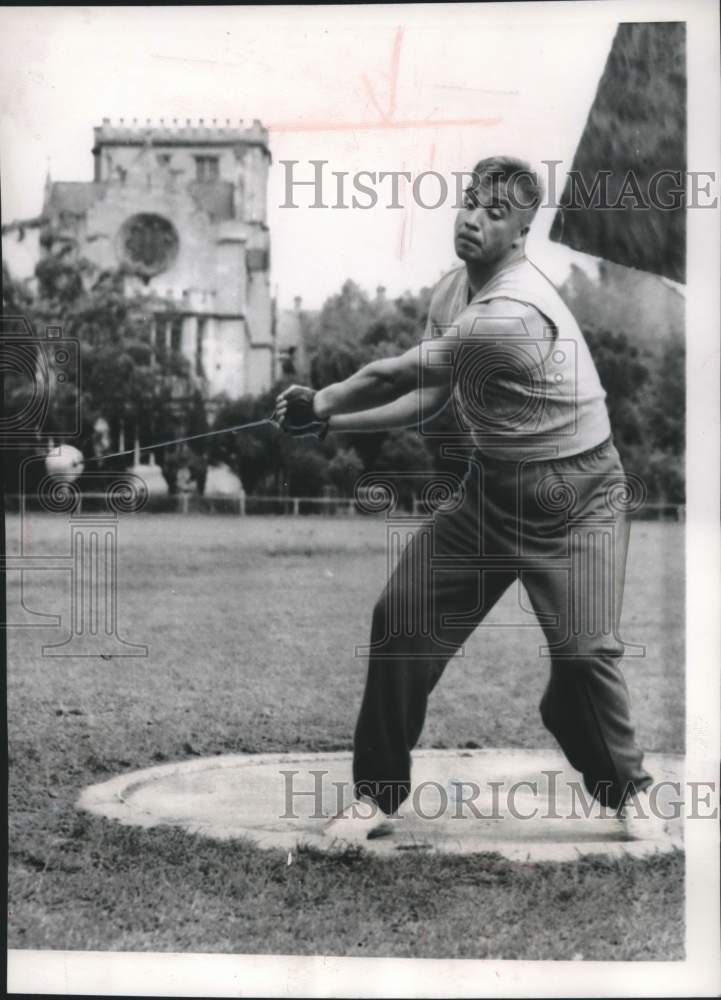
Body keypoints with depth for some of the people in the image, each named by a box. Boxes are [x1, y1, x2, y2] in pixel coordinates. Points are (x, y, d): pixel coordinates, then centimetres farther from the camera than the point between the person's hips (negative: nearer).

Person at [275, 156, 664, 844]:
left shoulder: (514, 314, -28)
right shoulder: (451, 291, 2)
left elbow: (391, 374, -18)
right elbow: (426, 399, 8)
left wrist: (320, 401, -3)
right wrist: (327, 420, -3)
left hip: (575, 500, -7)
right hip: (490, 489, 8)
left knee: (583, 653, -17)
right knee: (400, 620, -3)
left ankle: (628, 792, 11)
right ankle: (376, 797, 8)